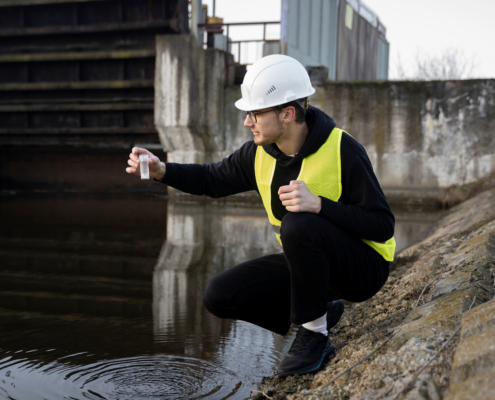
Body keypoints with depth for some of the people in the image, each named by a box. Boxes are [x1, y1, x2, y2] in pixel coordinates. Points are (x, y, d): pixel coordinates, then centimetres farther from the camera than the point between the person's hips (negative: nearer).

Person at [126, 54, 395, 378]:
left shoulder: (342, 150, -22)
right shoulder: (261, 154, -5)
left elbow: (382, 225, -23)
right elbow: (213, 180, 10)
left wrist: (318, 205, -36)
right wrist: (161, 170, -7)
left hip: (362, 267, -6)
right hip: (309, 263, 6)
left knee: (298, 224, -36)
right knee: (219, 296, -7)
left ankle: (314, 333, -15)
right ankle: (318, 313, 8)